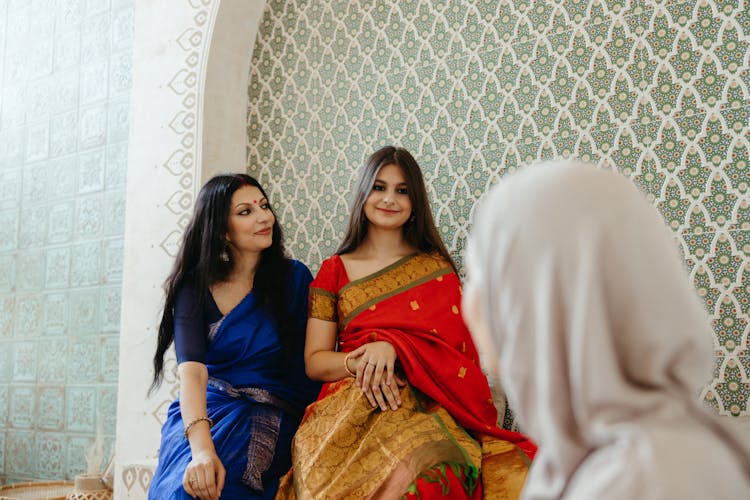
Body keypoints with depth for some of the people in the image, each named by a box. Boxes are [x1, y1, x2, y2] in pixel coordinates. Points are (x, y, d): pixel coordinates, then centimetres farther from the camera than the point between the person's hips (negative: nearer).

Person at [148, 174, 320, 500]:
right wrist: (202, 447, -31)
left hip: (270, 416, -1)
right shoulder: (195, 286, 0)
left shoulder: (294, 277, 2)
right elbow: (191, 367, -14)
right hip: (203, 410, 2)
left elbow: (309, 364, 1)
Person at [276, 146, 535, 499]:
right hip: (350, 401, 1)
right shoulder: (335, 271, 14)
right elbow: (314, 361, 8)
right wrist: (358, 362, -13)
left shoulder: (436, 267, 14)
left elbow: (456, 347, 2)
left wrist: (392, 347, -15)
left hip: (425, 403, 0)